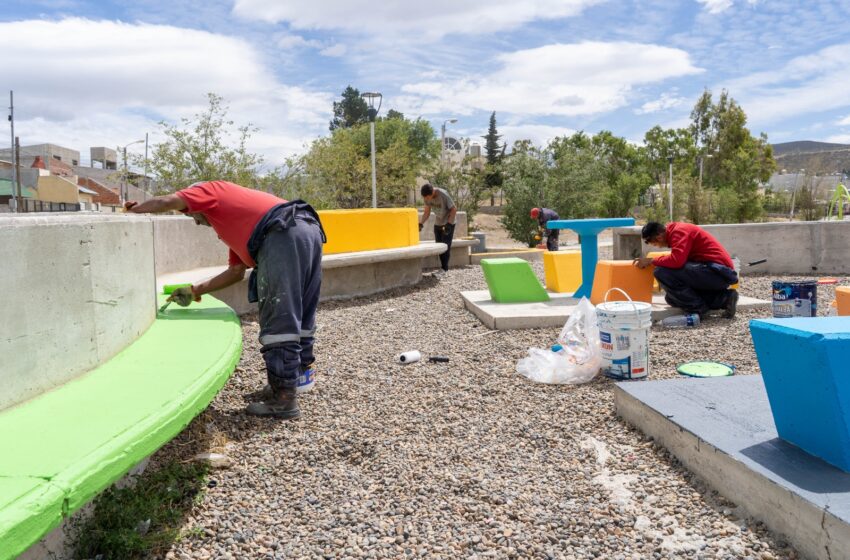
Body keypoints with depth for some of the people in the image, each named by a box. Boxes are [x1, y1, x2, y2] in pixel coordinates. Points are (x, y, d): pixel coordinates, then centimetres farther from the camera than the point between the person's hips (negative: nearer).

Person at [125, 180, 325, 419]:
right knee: (299, 316, 18)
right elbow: (236, 271, 35)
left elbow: (167, 202, 6)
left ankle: (284, 399, -5)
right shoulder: (235, 224, 38)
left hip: (284, 235, -9)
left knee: (278, 321, -7)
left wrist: (134, 209, 24)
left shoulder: (211, 190, 20)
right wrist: (196, 290, 39)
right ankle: (298, 376, 30)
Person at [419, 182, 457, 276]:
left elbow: (454, 209, -20)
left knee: (446, 246, -9)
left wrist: (448, 224, -25)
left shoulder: (443, 195, -28)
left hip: (448, 223, -5)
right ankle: (444, 267, 11)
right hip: (437, 224, 5)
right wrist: (421, 224, -17)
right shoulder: (427, 196, -12)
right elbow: (427, 212, -3)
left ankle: (444, 269, -6)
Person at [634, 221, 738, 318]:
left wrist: (651, 261, -14)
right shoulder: (676, 230, 18)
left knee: (662, 272, -21)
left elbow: (677, 261, -27)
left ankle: (698, 309, -9)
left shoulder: (679, 231, -13)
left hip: (717, 272, -11)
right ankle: (724, 298, 10)